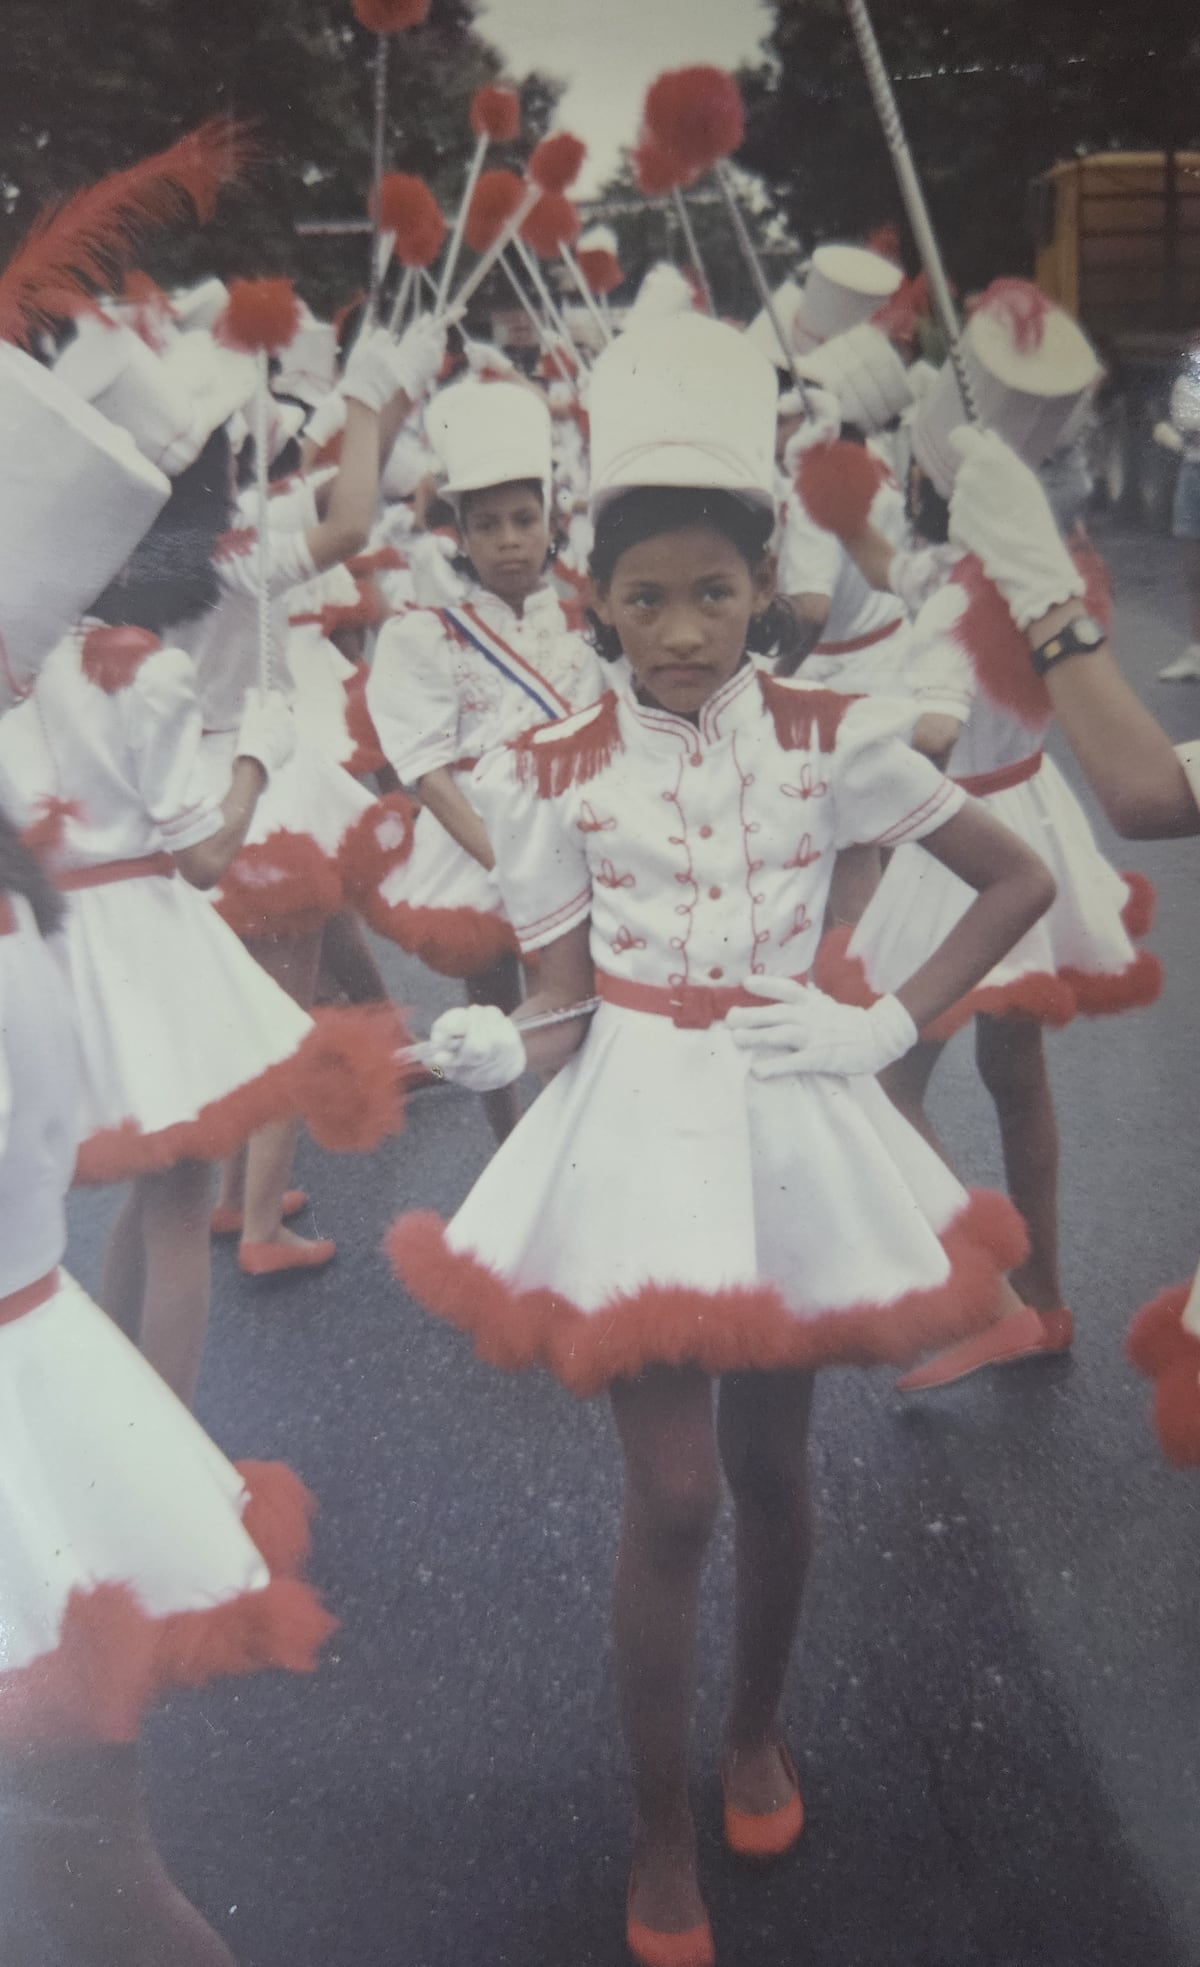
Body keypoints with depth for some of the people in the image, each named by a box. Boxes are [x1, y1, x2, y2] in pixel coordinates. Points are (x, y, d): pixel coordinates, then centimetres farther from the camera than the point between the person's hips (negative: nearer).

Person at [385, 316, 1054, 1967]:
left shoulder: (829, 739, -6)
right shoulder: (558, 772, -7)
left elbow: (1020, 879, 1)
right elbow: (563, 1001, -4)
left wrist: (890, 1025, -7)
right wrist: (500, 1051, -25)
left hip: (786, 1122, 2)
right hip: (639, 1128, -1)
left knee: (771, 1466, 15)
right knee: (673, 1496, -2)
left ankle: (759, 1731, 43)